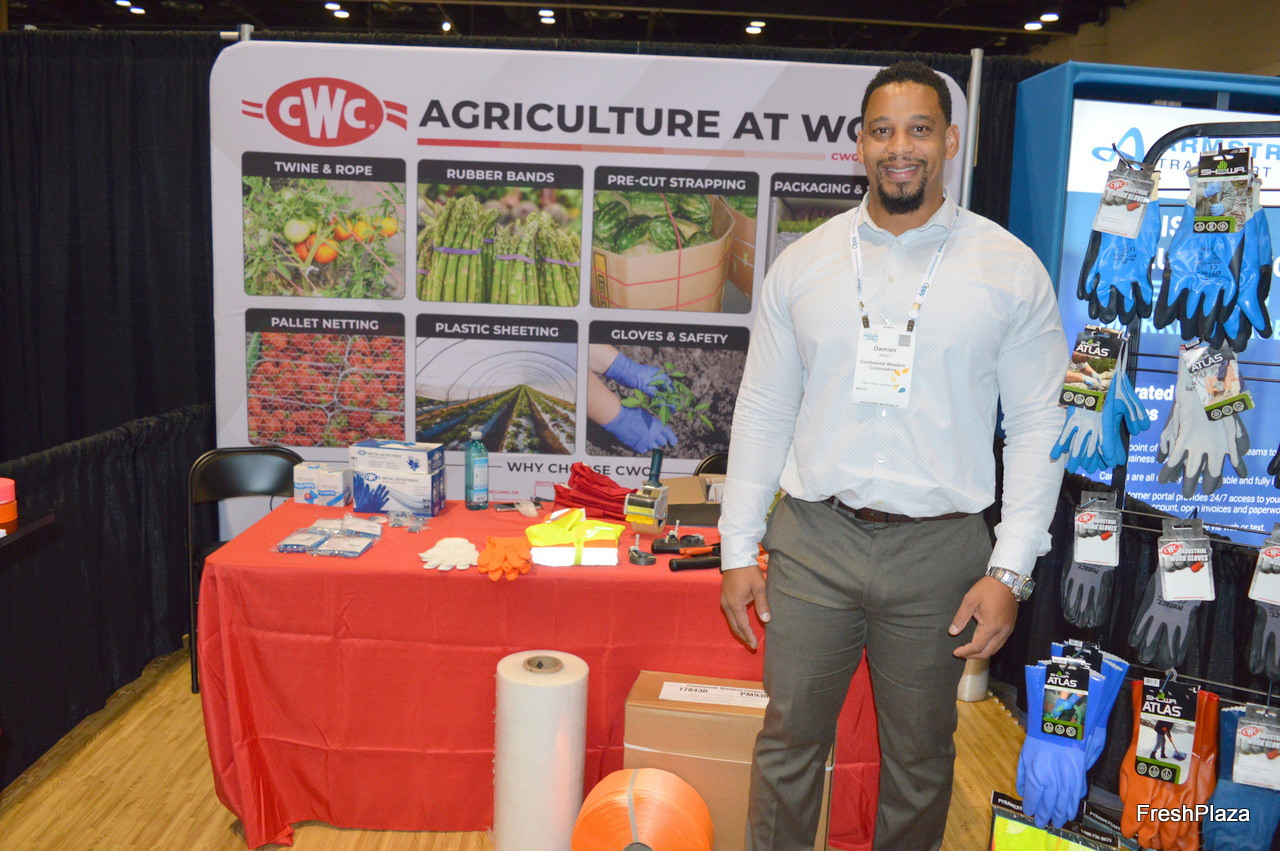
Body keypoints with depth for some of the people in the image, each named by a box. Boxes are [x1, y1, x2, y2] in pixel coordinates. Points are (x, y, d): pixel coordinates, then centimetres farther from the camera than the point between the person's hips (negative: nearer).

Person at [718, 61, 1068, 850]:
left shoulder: (1011, 269, -1)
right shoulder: (803, 263, 4)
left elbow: (1038, 427, 0)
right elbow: (762, 411, 5)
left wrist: (1009, 570, -7)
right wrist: (739, 548, 3)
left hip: (939, 546, 0)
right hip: (813, 537, 1)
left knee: (920, 752, 15)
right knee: (789, 738, 9)